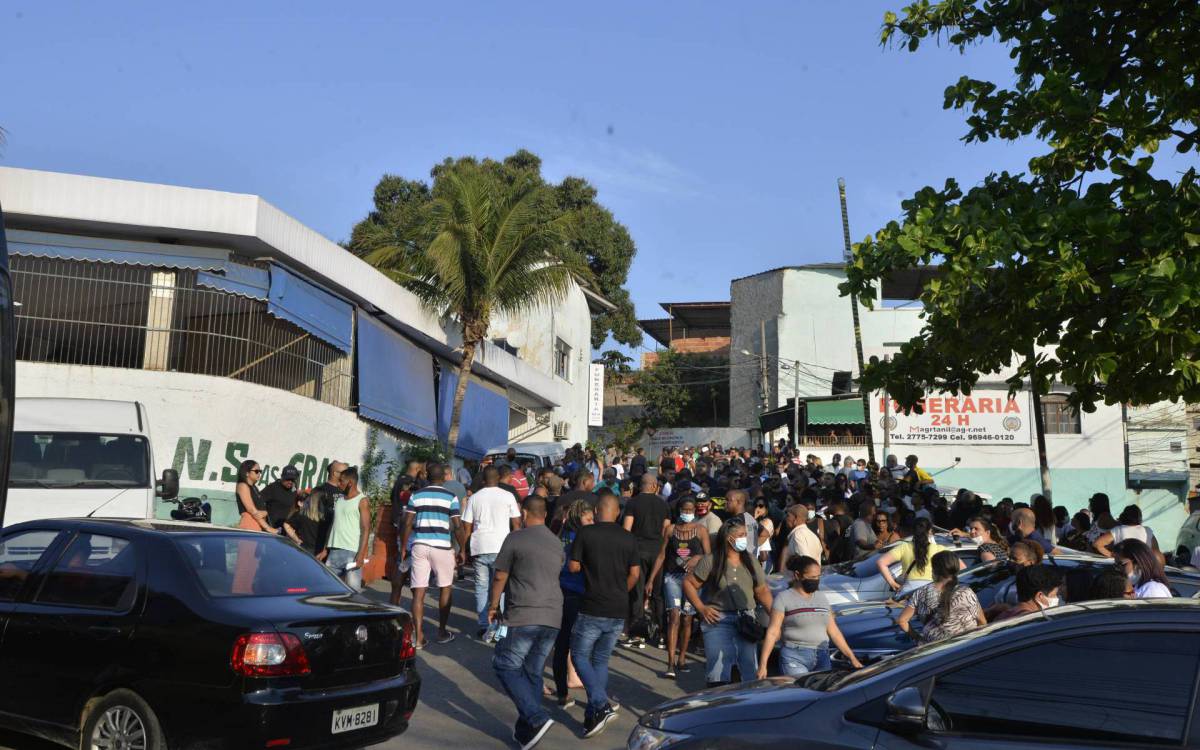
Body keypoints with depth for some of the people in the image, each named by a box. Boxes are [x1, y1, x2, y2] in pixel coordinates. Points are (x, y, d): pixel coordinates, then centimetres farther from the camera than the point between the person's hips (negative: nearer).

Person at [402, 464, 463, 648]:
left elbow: (408, 523, 3)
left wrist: (403, 547, 10)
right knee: (445, 589, 15)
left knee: (418, 592, 2)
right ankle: (442, 632, 19)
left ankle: (418, 636, -1)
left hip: (419, 545, 2)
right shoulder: (451, 497, -1)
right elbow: (457, 527, -4)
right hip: (442, 546, -2)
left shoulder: (416, 495, 6)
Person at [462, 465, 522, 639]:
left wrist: (464, 550, 15)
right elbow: (516, 524, 1)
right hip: (500, 548, -2)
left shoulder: (474, 498, 9)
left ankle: (483, 627, 9)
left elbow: (466, 527, 9)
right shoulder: (507, 497, 2)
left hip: (479, 548, 2)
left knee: (481, 588, 8)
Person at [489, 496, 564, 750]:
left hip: (523, 617, -6)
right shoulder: (557, 543, 15)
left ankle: (537, 719, -11)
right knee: (533, 673, 14)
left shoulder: (515, 539, -4)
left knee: (506, 666, 3)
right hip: (553, 617, 6)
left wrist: (493, 605, 14)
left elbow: (500, 577, -1)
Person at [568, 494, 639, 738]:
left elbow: (573, 567, -6)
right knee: (601, 660, 16)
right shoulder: (629, 538, 3)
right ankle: (593, 715, 16)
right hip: (619, 611, 4)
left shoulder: (586, 533, -7)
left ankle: (601, 706, -10)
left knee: (580, 656, 8)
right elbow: (635, 574, 4)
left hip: (592, 609, -4)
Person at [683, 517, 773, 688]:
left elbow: (762, 591, 11)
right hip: (718, 621, -4)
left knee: (751, 668, 5)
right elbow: (688, 583, 1)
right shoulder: (711, 562, -3)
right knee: (718, 672, -5)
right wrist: (701, 608, -7)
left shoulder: (751, 561, 9)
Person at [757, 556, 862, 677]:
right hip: (795, 658, -5)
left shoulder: (822, 598, 15)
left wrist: (852, 657, 14)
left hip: (822, 658, 5)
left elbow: (834, 632, 19)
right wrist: (763, 664, -14)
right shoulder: (783, 599, -2)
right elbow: (772, 633, -7)